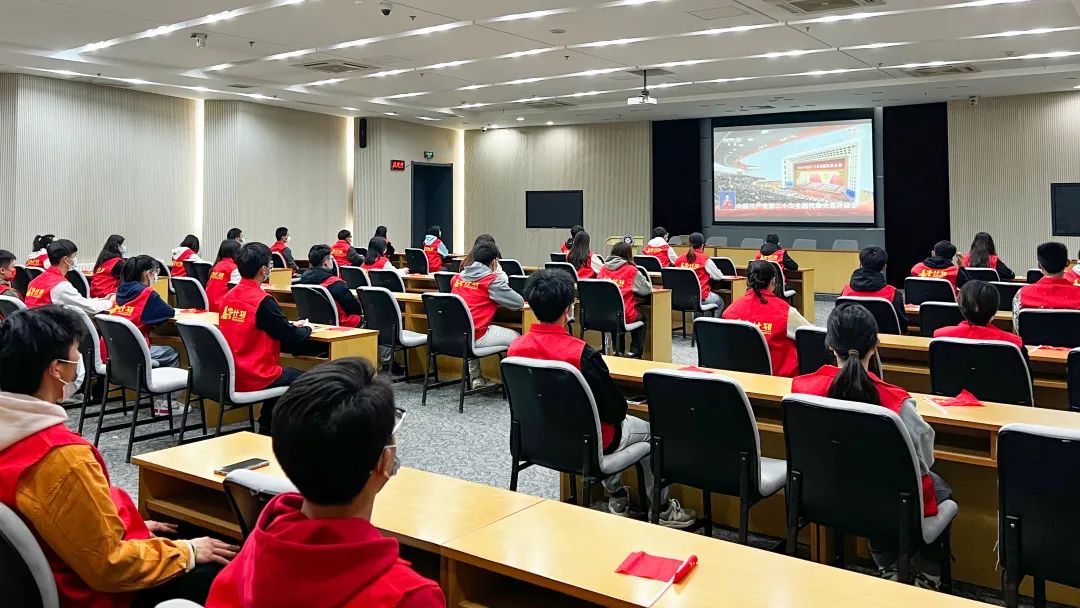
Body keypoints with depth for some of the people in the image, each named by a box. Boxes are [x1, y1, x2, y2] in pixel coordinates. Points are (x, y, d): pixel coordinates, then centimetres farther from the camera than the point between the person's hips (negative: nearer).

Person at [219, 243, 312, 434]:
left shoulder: (229, 296, 4)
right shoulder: (263, 301, -19)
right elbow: (291, 339, -13)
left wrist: (291, 325, 16)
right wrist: (306, 328, 8)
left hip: (229, 376, 8)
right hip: (254, 379, -8)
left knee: (284, 374, 30)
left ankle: (266, 428, 31)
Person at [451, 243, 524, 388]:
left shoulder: (458, 278, 11)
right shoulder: (492, 280, -7)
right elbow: (519, 303, -2)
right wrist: (503, 283, 15)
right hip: (475, 337, -7)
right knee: (516, 338, 14)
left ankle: (475, 377, 37)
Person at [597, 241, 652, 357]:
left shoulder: (603, 269, 4)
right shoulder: (631, 270, -7)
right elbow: (647, 289, 0)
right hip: (625, 316, -4)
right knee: (642, 316, 29)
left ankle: (618, 350, 39)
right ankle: (635, 351, 27)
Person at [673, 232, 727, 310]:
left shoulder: (679, 259, -2)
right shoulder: (705, 260, -12)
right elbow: (719, 277, -2)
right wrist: (709, 275, 20)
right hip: (701, 297, -5)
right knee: (720, 302, 27)